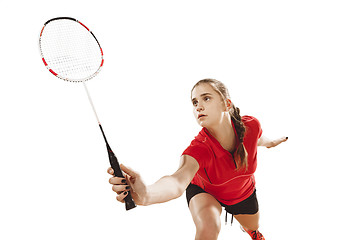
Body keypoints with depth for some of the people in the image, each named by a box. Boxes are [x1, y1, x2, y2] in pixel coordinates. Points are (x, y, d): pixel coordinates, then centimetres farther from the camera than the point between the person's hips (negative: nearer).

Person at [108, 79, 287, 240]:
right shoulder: (199, 148, -43)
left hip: (244, 192, 4)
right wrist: (145, 194, -83)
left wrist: (270, 142, 18)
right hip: (205, 191, -4)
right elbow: (178, 180, -62)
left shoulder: (251, 125, -32)